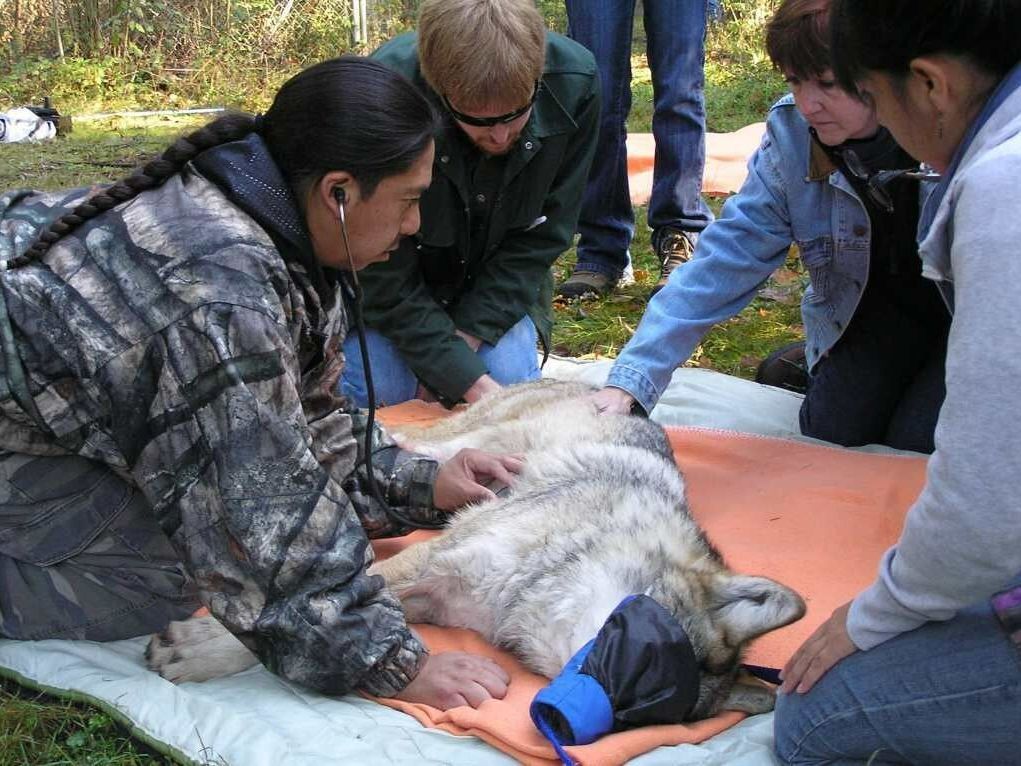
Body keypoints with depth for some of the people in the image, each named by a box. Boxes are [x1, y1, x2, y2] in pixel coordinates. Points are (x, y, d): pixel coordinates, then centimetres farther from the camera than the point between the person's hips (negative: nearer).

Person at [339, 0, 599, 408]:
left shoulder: (573, 83, -27)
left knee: (513, 383, -17)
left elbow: (543, 234, -15)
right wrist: (467, 380, -31)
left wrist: (466, 337, -20)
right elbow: (383, 273, -26)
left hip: (492, 276, 3)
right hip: (391, 279, -2)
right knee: (381, 390, -21)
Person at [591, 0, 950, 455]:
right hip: (878, 307, 2)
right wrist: (628, 382, -33)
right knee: (833, 430, -10)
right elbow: (726, 258, -24)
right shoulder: (790, 135, -22)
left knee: (916, 441, -14)